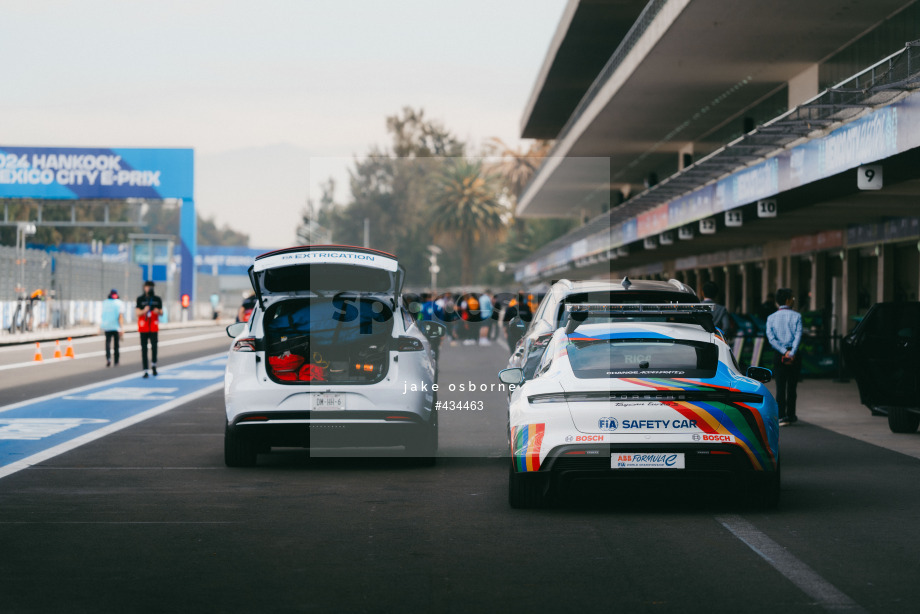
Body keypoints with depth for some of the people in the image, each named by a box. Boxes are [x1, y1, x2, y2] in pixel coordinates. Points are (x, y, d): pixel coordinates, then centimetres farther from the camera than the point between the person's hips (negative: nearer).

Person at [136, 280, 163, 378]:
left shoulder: (157, 299, 8)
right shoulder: (140, 299, 4)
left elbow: (161, 313, 11)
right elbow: (138, 313, -2)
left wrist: (158, 311, -12)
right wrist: (144, 310, -22)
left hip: (154, 327, 1)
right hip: (143, 327, -1)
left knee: (154, 346, -13)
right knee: (144, 348, -1)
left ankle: (153, 365, 9)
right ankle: (145, 370, 1)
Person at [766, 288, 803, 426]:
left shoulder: (771, 318, 6)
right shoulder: (796, 316, 0)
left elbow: (771, 337, -5)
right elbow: (798, 335, -12)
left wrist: (784, 352, -11)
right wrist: (792, 353, -17)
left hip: (779, 355, 1)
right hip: (794, 355, -1)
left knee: (780, 386, -1)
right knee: (792, 386, 9)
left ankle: (781, 417, -10)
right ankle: (790, 415, 16)